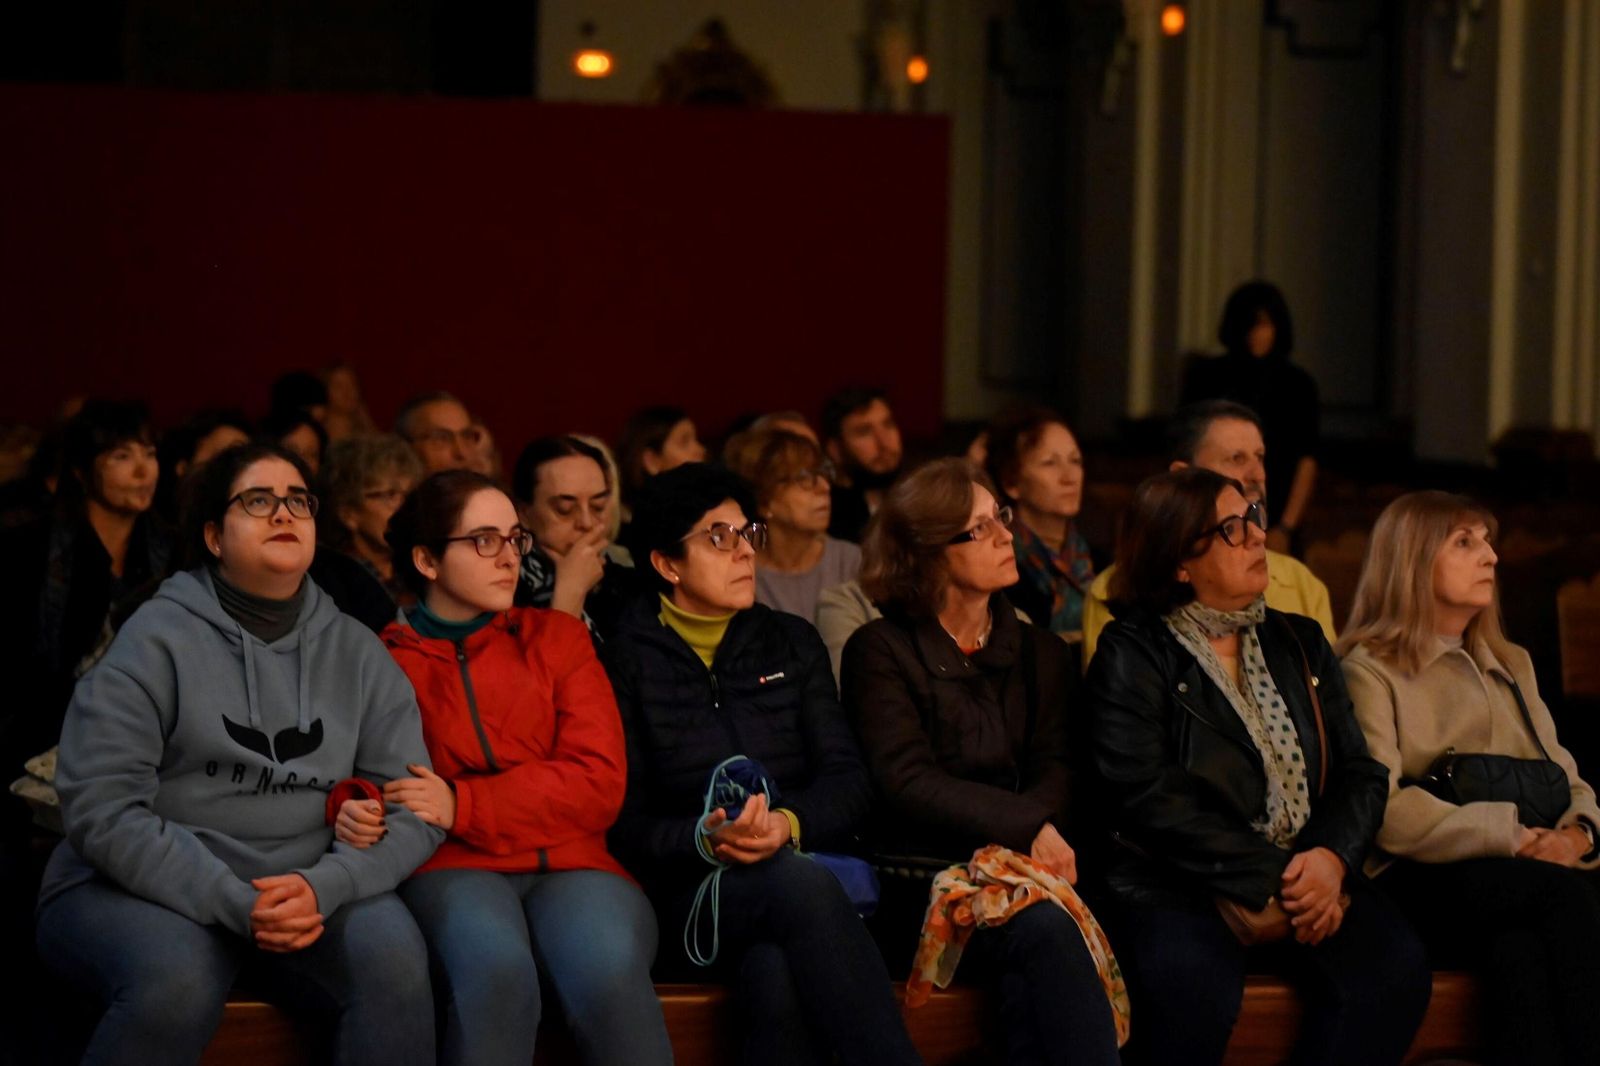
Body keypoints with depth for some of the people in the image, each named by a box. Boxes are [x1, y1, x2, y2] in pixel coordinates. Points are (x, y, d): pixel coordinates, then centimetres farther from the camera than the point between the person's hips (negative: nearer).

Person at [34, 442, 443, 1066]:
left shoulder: (357, 654, 8)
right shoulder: (156, 638, -4)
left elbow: (414, 809, 3)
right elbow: (102, 811, -12)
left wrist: (324, 886, -17)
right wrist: (234, 904, -21)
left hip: (307, 891, 3)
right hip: (147, 890, -3)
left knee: (393, 953, -27)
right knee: (177, 978, -36)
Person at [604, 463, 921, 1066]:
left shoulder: (792, 643, 17)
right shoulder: (627, 663, 7)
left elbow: (849, 783, 7)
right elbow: (624, 823, 0)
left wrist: (788, 824, -15)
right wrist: (705, 838, -20)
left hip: (801, 858, 3)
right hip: (691, 895, -3)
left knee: (778, 980, -36)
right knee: (802, 883, -37)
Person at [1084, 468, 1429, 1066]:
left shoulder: (1299, 644, 18)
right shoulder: (1132, 653, 1)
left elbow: (1360, 771, 11)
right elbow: (1147, 794, -11)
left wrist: (1332, 857, -11)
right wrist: (1269, 878, -16)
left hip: (1308, 876, 5)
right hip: (1177, 884, -5)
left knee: (1395, 969, -25)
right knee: (1193, 986, -37)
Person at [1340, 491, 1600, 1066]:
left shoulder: (1512, 665, 27)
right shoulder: (1370, 672, 5)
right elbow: (1384, 811, -9)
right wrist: (1512, 836, -17)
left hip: (1522, 871, 5)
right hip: (1419, 883, -4)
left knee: (1521, 951, -35)